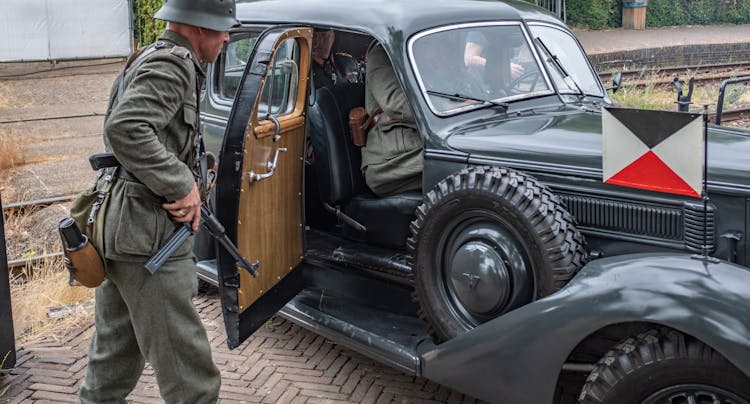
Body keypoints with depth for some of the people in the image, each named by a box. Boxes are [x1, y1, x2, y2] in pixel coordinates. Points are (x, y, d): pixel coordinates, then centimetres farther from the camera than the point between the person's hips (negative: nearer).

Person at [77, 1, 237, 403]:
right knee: (185, 360, -2)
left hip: (117, 230, 11)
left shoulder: (148, 58, 19)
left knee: (116, 351, 21)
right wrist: (182, 184, -22)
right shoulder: (173, 63, -15)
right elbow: (125, 129, -29)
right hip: (149, 237, -11)